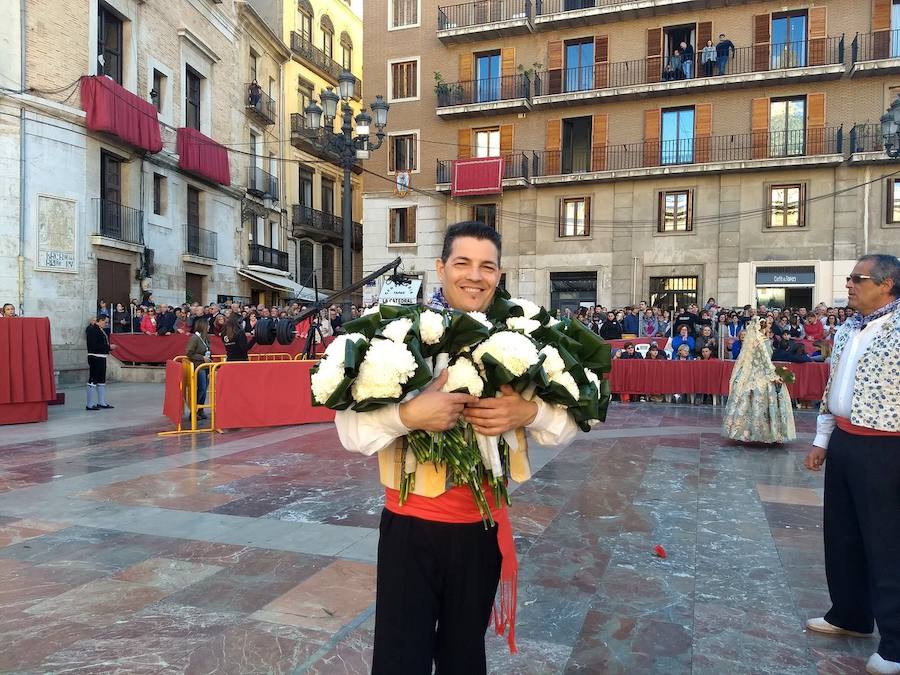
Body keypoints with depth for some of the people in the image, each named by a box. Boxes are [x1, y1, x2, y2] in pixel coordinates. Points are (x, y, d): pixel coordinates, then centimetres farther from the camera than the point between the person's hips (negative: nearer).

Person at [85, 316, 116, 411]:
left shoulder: (100, 329, 14)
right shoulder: (92, 330, -15)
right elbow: (94, 346, -22)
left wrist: (109, 346, 4)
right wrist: (109, 347, -17)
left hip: (101, 358, 10)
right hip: (95, 358, -10)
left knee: (101, 380, 15)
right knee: (93, 381, -4)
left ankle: (102, 402, 23)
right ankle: (90, 404, 2)